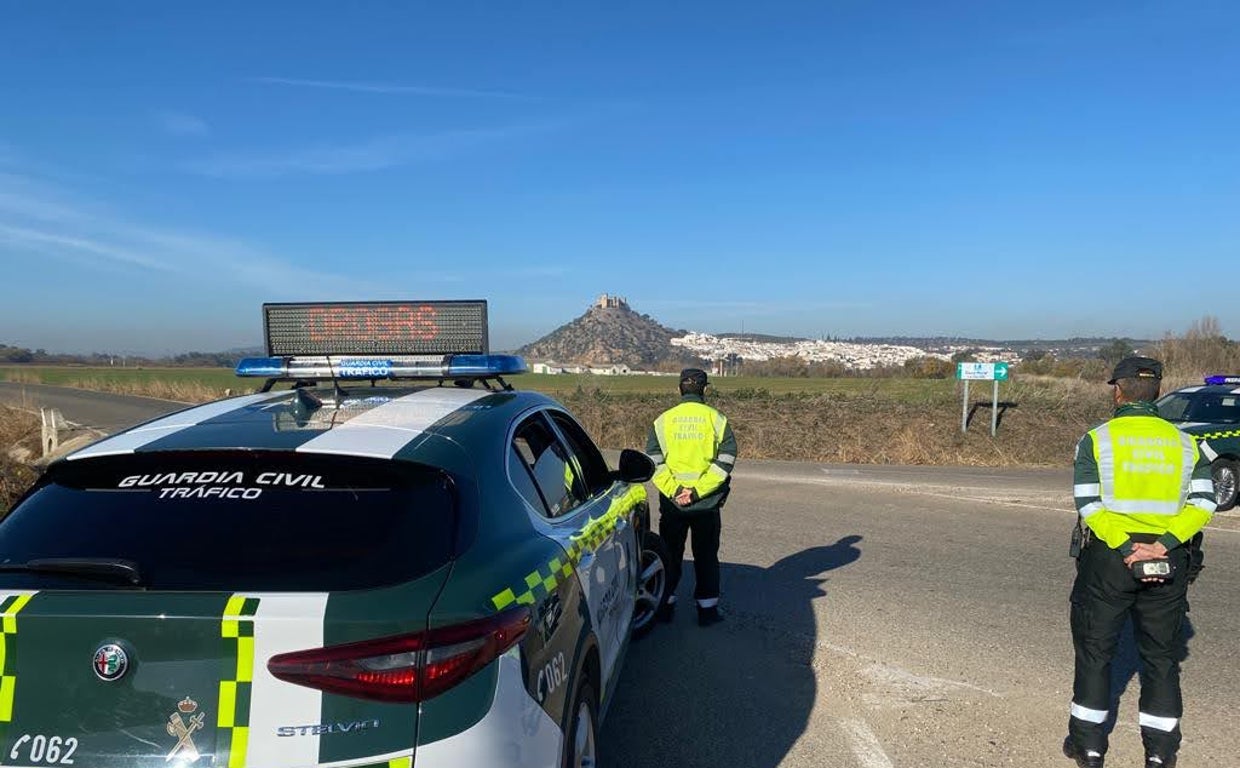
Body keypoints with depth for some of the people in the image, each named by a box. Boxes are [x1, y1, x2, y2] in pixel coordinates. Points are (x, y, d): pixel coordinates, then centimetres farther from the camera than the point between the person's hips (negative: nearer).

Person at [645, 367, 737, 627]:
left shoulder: (663, 420, -1)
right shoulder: (716, 419, -3)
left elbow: (653, 461, -7)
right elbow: (726, 460, -10)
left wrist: (674, 491, -10)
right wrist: (698, 491, -12)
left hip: (671, 501, 1)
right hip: (707, 503, -1)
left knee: (670, 554, 14)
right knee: (706, 556, 12)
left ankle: (665, 605, 21)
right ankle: (707, 609, 17)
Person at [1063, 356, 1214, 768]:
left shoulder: (1097, 439, -4)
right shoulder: (1185, 442, 6)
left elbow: (1089, 506, -14)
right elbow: (1202, 504, -5)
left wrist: (1126, 548, -15)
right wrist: (1162, 545, -14)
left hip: (1108, 557, -3)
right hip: (1169, 563, 3)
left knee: (1095, 649, 10)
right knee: (1162, 656, 15)